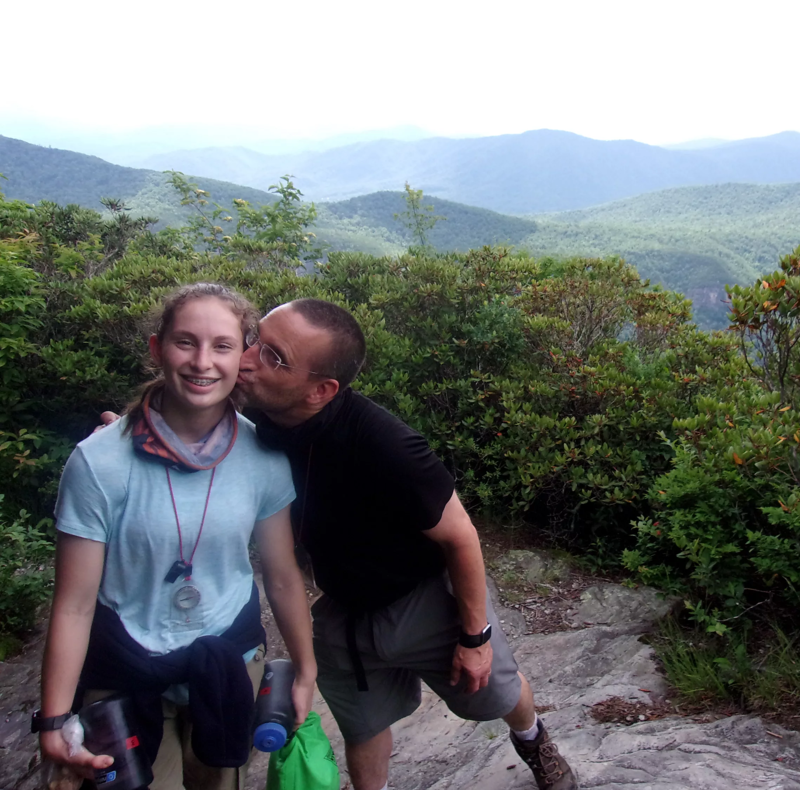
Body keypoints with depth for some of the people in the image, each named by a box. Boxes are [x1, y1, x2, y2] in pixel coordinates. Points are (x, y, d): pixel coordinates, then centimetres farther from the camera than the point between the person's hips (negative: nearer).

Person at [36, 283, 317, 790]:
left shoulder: (262, 457, -13)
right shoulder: (100, 462, -20)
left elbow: (283, 577, -2)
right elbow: (75, 604, -13)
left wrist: (306, 672, 6)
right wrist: (55, 720, -15)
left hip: (232, 661, 2)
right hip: (126, 671, -2)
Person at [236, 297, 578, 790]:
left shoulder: (379, 442, -37)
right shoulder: (260, 427, -21)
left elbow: (459, 537, -24)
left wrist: (475, 636, -14)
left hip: (428, 597, -3)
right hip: (344, 612, 4)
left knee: (496, 695, 23)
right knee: (362, 730, 22)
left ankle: (533, 740, 57)